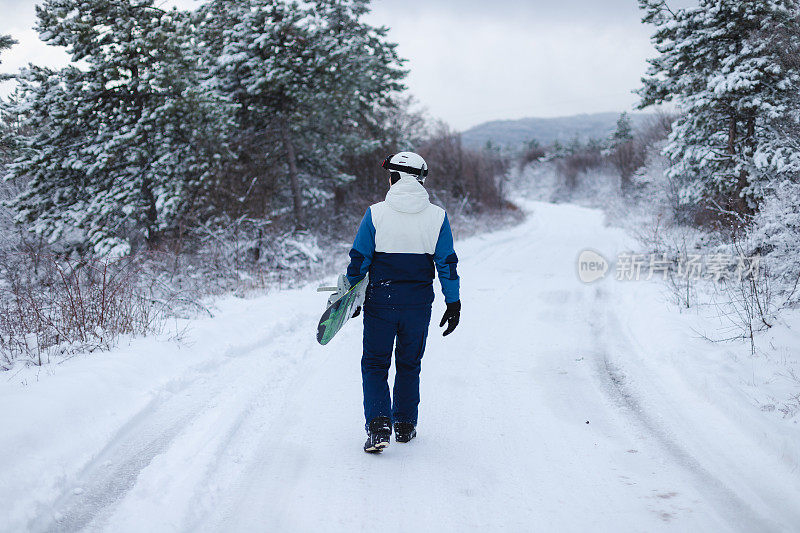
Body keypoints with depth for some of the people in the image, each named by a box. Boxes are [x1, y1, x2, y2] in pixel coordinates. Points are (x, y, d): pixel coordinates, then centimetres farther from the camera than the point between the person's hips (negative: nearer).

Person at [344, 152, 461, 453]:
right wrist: (453, 303, 8)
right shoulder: (437, 216, -3)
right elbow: (447, 263, 0)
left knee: (375, 364, 8)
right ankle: (405, 425, 25)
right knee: (409, 365, 17)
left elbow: (359, 259, -4)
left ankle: (378, 424, -8)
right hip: (419, 304, 2)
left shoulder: (376, 214, -9)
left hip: (380, 301, -2)